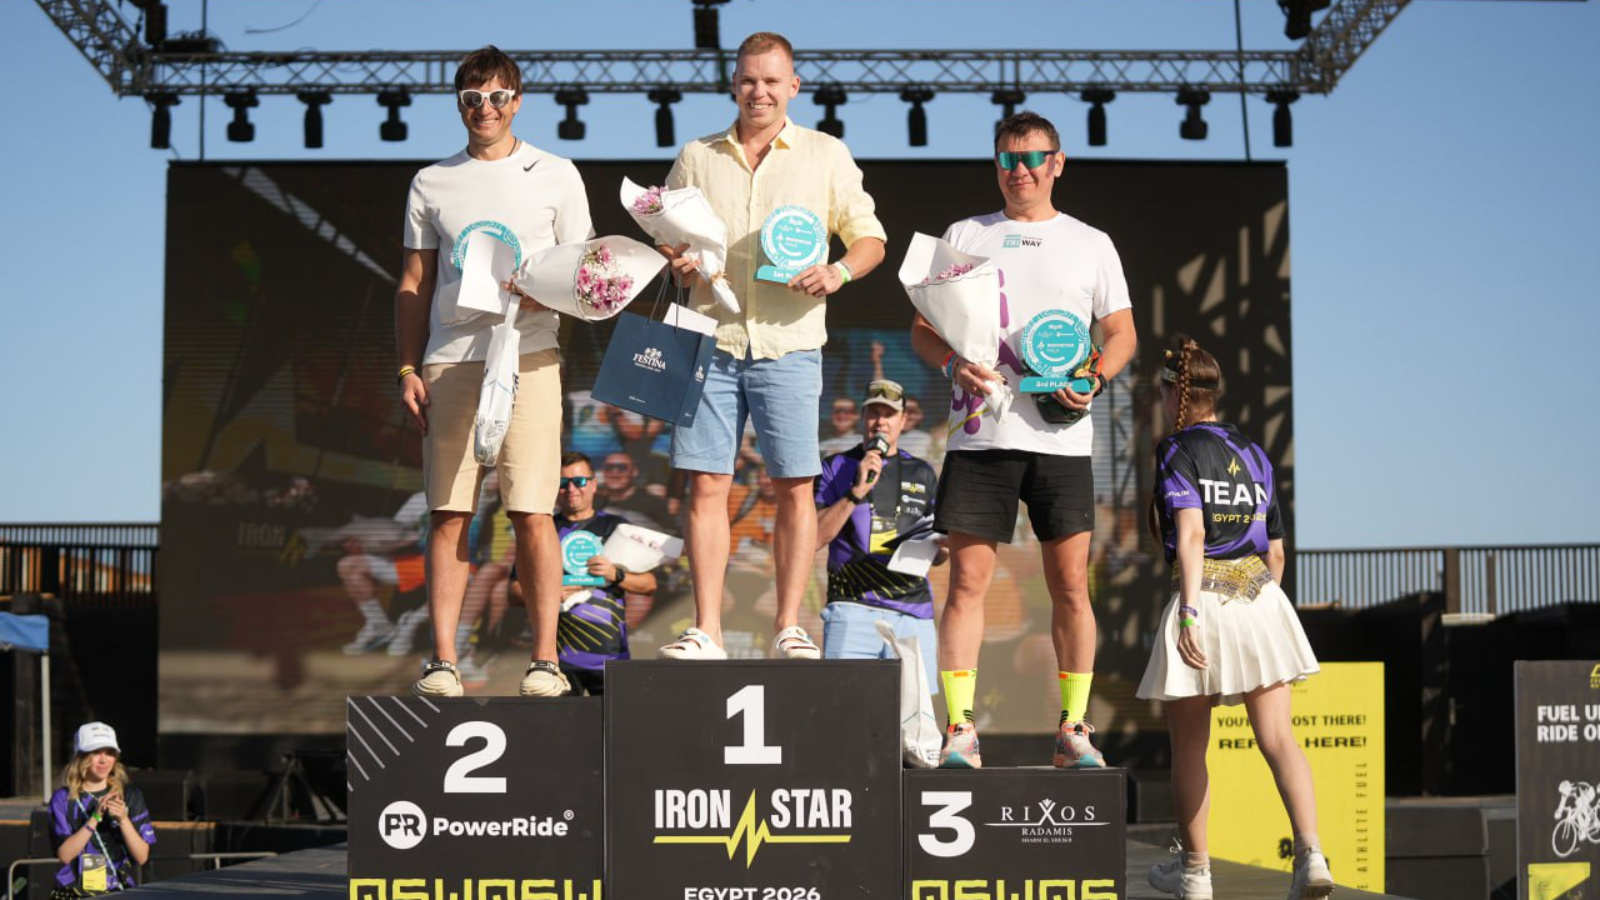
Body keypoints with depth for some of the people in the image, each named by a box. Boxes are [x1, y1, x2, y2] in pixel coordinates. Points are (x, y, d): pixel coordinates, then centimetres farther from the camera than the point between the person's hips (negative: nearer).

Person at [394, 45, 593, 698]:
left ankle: (545, 659, -1)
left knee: (531, 514, -6)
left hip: (526, 357, -2)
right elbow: (414, 285, 17)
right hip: (449, 362, 2)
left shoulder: (556, 176, 9)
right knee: (448, 516, -1)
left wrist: (543, 292, -12)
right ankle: (443, 660, 2)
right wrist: (407, 368, 8)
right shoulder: (432, 184, 15)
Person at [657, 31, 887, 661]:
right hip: (711, 338, 1)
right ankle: (706, 631, 1)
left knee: (794, 488, -2)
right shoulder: (697, 158, 14)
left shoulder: (826, 155, 9)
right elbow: (666, 242, 18)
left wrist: (839, 272, -11)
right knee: (706, 485, -3)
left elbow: (870, 238, 10)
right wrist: (675, 262, -5)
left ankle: (789, 627, 6)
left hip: (788, 344, -1)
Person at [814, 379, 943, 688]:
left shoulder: (922, 474, 19)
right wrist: (857, 491, -11)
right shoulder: (836, 468, 11)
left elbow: (938, 556, 23)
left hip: (913, 611, 2)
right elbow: (813, 539, -2)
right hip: (853, 607, -2)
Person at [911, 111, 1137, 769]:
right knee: (968, 580, -5)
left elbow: (1121, 333, 14)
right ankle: (960, 729, -3)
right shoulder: (964, 236, 13)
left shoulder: (1090, 243, 14)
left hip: (1061, 437, 0)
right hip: (979, 436, 0)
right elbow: (923, 329, 12)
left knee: (1071, 584, 1)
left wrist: (1096, 377, -7)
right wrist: (953, 363, -9)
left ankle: (1073, 728, 8)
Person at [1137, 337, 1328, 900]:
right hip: (1260, 601, 5)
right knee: (1278, 737, -2)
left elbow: (1191, 533, -16)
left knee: (1188, 748, 10)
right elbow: (1276, 550, 18)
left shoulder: (1177, 450, -3)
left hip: (1204, 598, -5)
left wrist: (1191, 612, -20)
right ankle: (1310, 854, -20)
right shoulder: (1254, 455, 16)